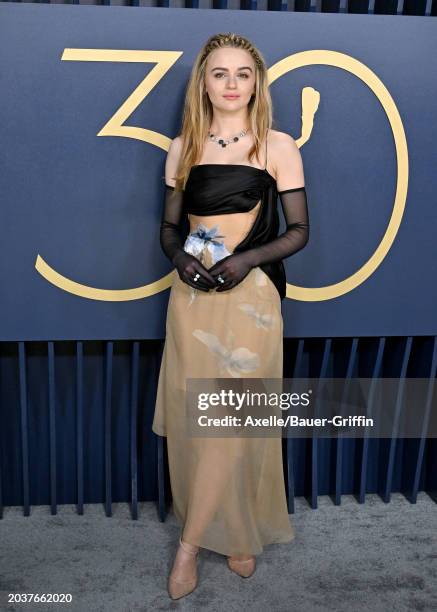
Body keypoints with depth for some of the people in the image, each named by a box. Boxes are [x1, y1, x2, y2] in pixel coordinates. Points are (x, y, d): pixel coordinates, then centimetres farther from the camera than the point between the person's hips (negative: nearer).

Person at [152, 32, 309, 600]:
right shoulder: (184, 147, 10)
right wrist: (181, 257, -8)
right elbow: (169, 226, 14)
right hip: (192, 296, 4)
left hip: (250, 296, -3)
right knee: (193, 419, 7)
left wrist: (247, 259, -16)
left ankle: (190, 543, 11)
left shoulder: (278, 145, 1)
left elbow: (299, 230, 0)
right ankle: (234, 533, 26)